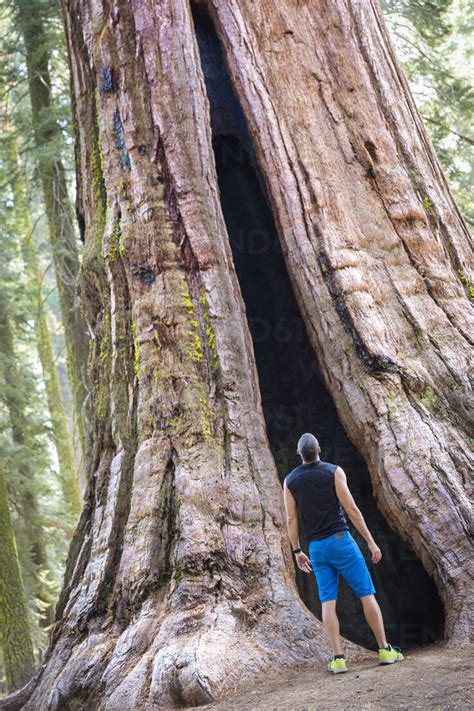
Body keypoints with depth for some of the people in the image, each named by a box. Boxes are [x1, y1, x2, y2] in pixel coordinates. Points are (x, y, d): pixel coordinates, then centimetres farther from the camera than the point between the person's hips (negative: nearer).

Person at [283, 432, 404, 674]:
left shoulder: (290, 480, 4)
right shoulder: (334, 471, -6)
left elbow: (291, 519, 3)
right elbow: (351, 509, -9)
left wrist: (297, 552, 13)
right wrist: (371, 542, -4)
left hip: (316, 548, 3)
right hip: (341, 540, -3)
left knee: (328, 602, 3)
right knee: (367, 594, 4)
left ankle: (338, 657, -4)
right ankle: (385, 649, 5)